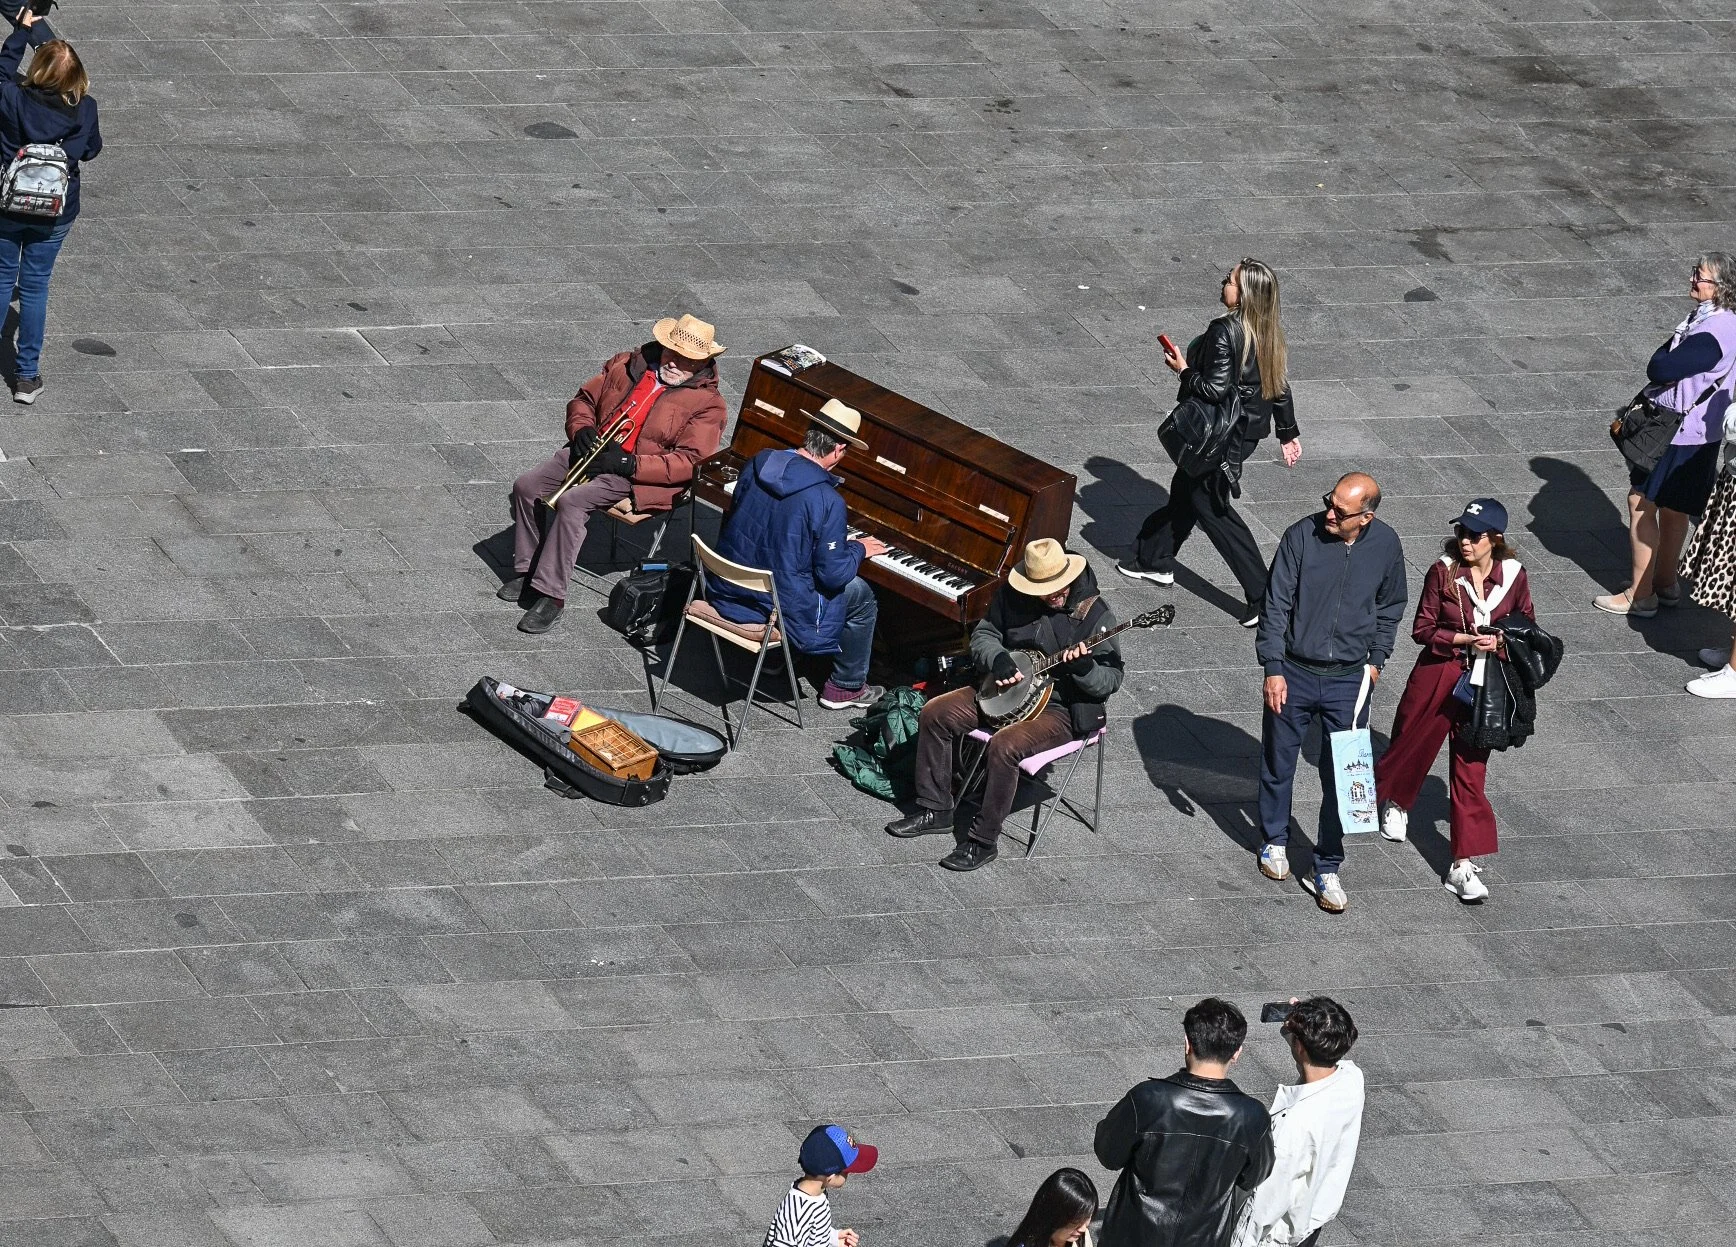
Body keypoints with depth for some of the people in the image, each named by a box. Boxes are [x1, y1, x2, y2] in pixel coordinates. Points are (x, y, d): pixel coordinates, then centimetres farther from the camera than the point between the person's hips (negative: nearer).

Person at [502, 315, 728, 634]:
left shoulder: (706, 403, -5)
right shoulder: (629, 365, 13)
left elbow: (691, 461, -16)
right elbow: (584, 399, 22)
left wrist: (629, 464, -21)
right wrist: (581, 430, -2)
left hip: (634, 472, -7)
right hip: (591, 451, 7)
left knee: (572, 502, -30)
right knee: (525, 487, -10)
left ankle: (551, 594, -26)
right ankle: (526, 571, 4)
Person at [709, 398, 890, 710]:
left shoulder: (758, 465, -6)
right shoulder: (827, 501, -25)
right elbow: (833, 575, -20)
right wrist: (859, 549, 3)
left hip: (727, 594, 7)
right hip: (781, 609, -7)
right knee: (860, 594, 17)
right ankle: (846, 687, 30)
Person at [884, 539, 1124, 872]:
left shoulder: (1094, 613, -16)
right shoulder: (1012, 595, -2)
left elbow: (1111, 680, -14)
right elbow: (982, 635, 9)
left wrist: (1084, 667, -35)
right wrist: (998, 659, -13)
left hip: (1061, 708, -7)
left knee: (1004, 745, -32)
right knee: (935, 713, -5)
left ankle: (983, 842, -20)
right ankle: (934, 810, 5)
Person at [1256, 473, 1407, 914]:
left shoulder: (1386, 546, -7)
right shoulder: (1302, 536, -15)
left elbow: (1390, 607, 11)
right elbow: (1276, 605, -10)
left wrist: (1376, 660, 8)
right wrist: (1273, 669, -13)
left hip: (1349, 679, 1)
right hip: (1295, 674, -1)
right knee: (1278, 764, 15)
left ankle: (1327, 869, 13)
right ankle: (1276, 842, 38)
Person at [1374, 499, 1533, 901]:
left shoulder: (1513, 575, -6)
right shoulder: (1443, 571, -12)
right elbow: (1422, 629, -8)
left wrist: (1503, 642, -12)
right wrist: (1464, 639, -22)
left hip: (1484, 685, 1)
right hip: (1438, 676, -1)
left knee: (1471, 771, 1)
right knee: (1413, 745, 18)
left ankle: (1463, 866, 4)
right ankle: (1395, 803, 53)